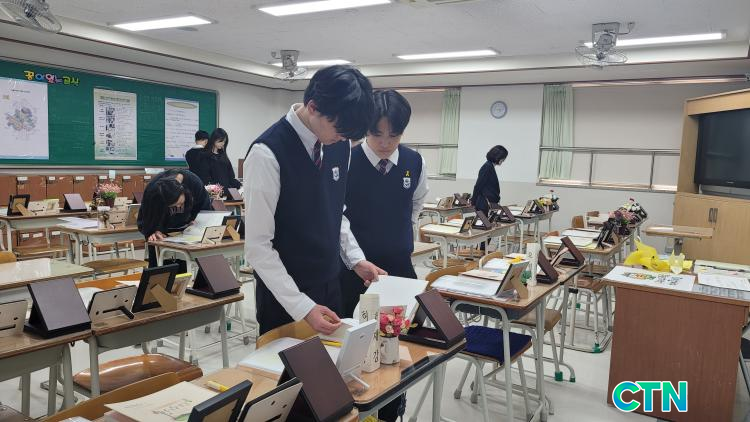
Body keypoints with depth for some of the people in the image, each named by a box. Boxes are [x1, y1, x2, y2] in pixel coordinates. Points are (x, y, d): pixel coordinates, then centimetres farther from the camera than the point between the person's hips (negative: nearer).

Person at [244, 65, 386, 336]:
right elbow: (257, 246, -20)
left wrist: (356, 259, 2)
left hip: (330, 284, 6)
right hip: (285, 294, -6)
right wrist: (303, 307, -23)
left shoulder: (341, 144, -2)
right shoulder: (268, 153, -22)